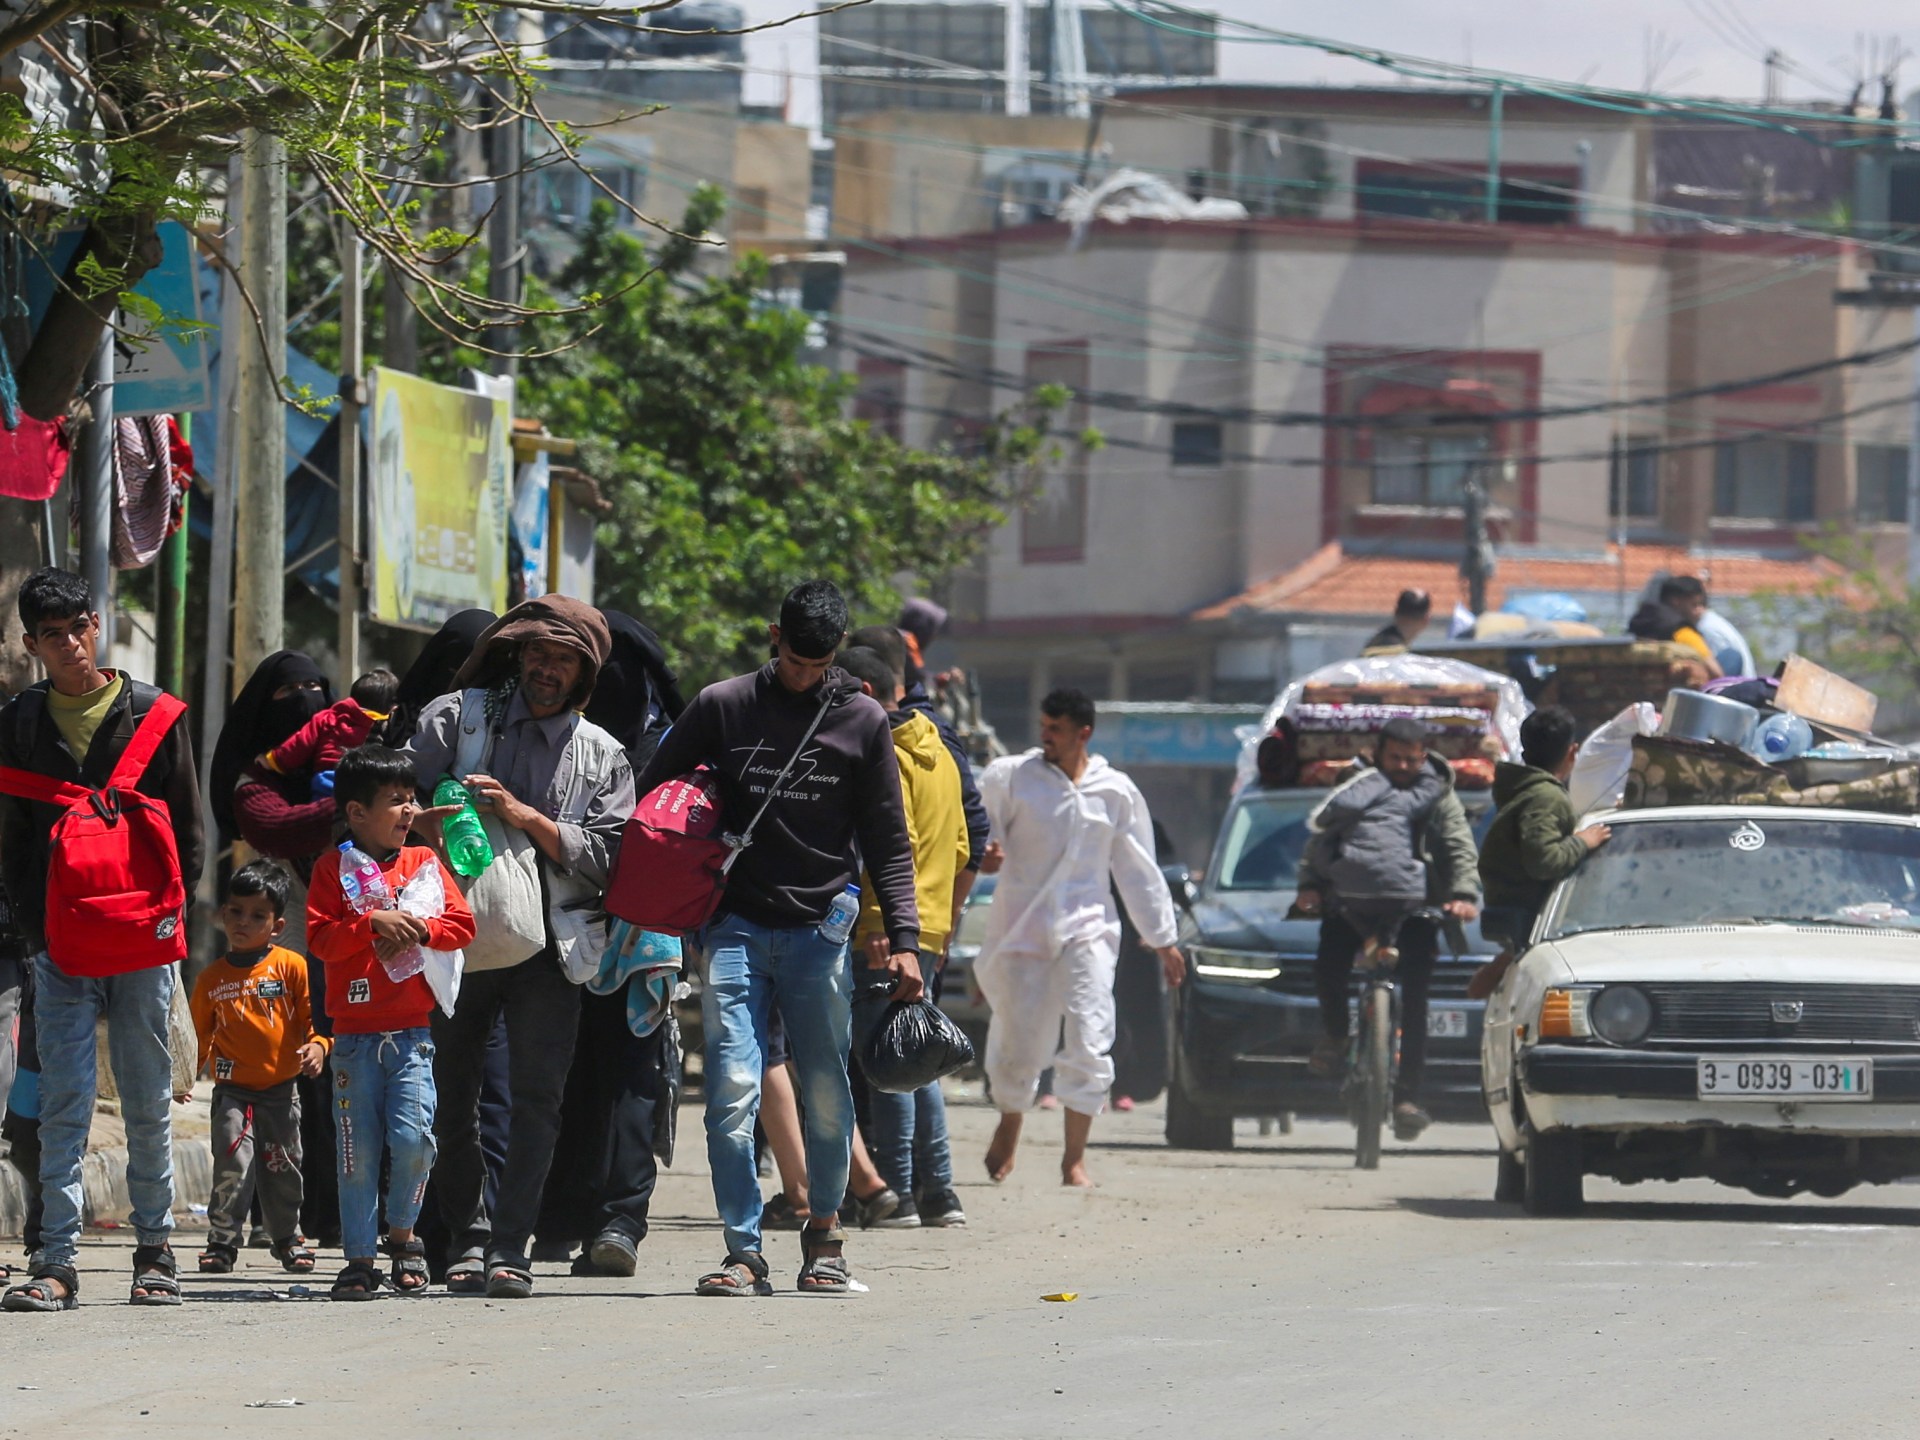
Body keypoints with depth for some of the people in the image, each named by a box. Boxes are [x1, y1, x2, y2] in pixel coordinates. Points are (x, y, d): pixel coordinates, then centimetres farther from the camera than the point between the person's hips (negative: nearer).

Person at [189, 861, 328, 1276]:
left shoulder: (291, 967, -1)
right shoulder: (212, 978, 5)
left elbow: (312, 1015, 1)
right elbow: (199, 1034, 13)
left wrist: (316, 1046, -17)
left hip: (281, 1089, 0)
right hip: (233, 1090, 0)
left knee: (282, 1168, 10)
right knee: (233, 1163, -15)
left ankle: (288, 1237, 28)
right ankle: (222, 1239, -8)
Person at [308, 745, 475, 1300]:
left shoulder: (423, 862, 9)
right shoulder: (334, 868, 3)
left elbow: (462, 923, 2)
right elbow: (320, 937, -8)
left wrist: (416, 930, -13)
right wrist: (374, 923, -18)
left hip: (411, 1032, 1)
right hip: (354, 1036, -1)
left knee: (412, 1137, -12)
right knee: (358, 1149, 0)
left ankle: (402, 1233, 11)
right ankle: (360, 1258, 7)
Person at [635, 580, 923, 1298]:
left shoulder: (862, 722, 6)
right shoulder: (722, 707, 5)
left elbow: (888, 845, 9)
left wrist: (903, 938, 0)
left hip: (820, 932, 0)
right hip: (735, 932, 0)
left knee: (827, 1096, 2)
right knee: (733, 1091, -10)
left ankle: (824, 1230, 22)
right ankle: (743, 1252, -9)